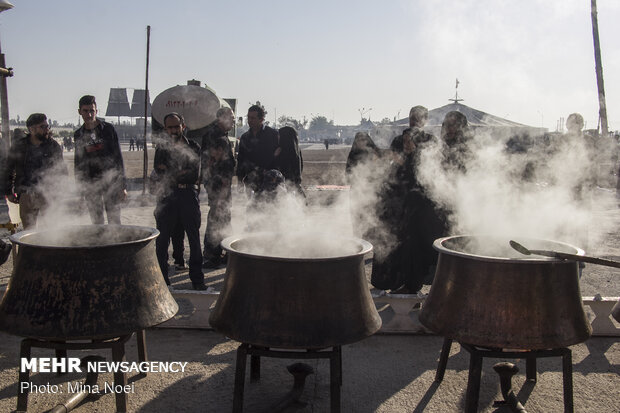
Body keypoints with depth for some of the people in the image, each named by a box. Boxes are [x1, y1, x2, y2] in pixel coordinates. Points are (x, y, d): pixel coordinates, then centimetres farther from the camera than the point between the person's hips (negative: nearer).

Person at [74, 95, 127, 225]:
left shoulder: (108, 129, 1)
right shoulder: (79, 135, 8)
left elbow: (118, 157, -1)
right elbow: (78, 163, 14)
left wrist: (122, 185, -5)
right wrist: (82, 187, 8)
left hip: (111, 181, -3)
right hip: (91, 184, 3)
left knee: (114, 221, -3)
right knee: (96, 223, 7)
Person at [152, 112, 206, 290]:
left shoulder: (193, 147, 5)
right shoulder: (162, 148, 10)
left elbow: (196, 175, -6)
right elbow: (157, 176, -1)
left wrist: (169, 174, -6)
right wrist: (182, 175, -10)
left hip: (189, 197, -1)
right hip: (167, 197, 1)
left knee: (194, 239, 3)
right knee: (162, 240, 1)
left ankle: (197, 278, 12)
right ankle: (161, 277, 13)